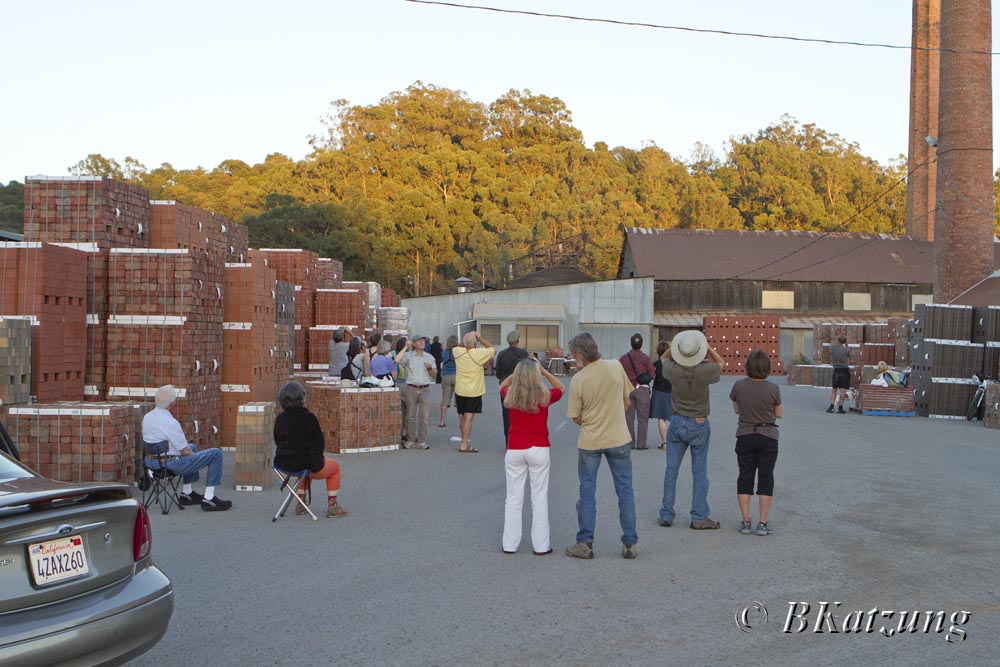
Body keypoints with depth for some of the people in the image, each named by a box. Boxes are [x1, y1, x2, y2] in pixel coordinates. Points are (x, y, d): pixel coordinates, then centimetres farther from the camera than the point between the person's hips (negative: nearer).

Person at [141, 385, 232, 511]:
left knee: (193, 448, 36)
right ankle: (208, 499, 0)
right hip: (171, 464, -9)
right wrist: (190, 451, 6)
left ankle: (186, 493, 36)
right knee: (216, 454, -4)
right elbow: (185, 451, -18)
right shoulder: (170, 423, -25)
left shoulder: (147, 417, 2)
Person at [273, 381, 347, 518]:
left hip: (282, 464, 6)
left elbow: (278, 442, 11)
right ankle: (332, 506, 20)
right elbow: (320, 443, -7)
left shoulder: (279, 419, 1)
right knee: (335, 467, 22)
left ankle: (301, 503, 40)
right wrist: (317, 457, 15)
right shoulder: (308, 417, -13)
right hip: (305, 464, -6)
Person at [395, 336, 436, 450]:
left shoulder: (429, 357, 13)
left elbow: (433, 375, 14)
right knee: (411, 416, 1)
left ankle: (422, 441, 2)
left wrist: (430, 368, -7)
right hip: (411, 388, -2)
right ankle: (411, 441, 7)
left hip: (425, 389, 2)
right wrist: (405, 347, -8)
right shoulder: (408, 355, 4)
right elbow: (397, 360, -16)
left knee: (423, 417, -1)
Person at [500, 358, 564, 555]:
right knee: (539, 498, 6)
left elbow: (503, 385, 20)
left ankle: (510, 544, 12)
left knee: (513, 498, 8)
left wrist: (519, 371, 12)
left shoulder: (510, 396, -4)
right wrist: (543, 370, 9)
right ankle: (541, 545, 8)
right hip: (539, 450, -1)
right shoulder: (544, 396, -9)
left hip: (514, 450, 2)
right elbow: (560, 387, 13)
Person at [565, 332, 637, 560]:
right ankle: (630, 544, 13)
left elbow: (576, 418, -6)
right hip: (618, 438, 2)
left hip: (589, 442, -2)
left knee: (587, 492, 10)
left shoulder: (578, 380, -15)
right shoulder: (616, 367, -7)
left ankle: (585, 543, 12)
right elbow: (626, 400, 5)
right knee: (625, 491, 10)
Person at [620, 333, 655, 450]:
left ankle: (630, 443, 9)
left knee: (629, 417, 8)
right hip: (642, 389, -3)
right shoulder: (645, 358, -6)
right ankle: (641, 443, 1)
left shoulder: (623, 358, 3)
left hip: (628, 389, 3)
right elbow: (652, 375, -5)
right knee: (643, 418, 3)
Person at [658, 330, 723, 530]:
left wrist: (675, 347, 2)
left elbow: (665, 357, 12)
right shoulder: (705, 370, -18)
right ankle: (699, 517, 7)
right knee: (699, 472, 5)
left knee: (671, 470, 8)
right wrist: (708, 348, 8)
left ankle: (666, 515, 11)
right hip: (699, 425, -2)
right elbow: (720, 364, 7)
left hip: (677, 423, 2)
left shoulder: (673, 369, -13)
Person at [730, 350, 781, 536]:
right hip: (768, 438, -1)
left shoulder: (739, 386, -10)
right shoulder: (773, 389, -14)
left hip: (745, 437, 2)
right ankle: (762, 523, 5)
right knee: (765, 479, 7)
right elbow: (778, 414, -2)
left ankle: (745, 522, 10)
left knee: (745, 478, 10)